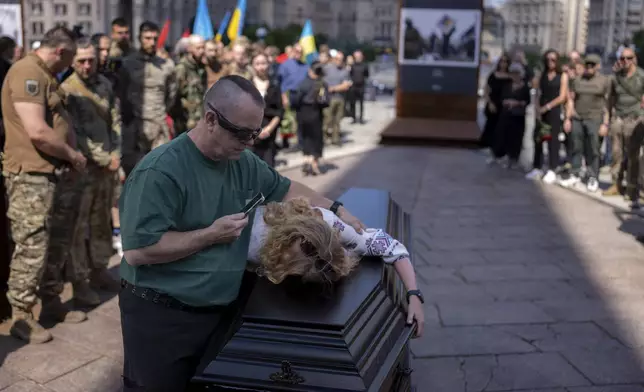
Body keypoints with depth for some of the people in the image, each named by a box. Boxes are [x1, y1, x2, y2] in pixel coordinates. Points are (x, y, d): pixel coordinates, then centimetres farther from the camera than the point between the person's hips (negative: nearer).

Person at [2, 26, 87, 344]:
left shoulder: (44, 76, 17)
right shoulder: (27, 73, -16)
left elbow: (58, 124, 26)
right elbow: (37, 132, -26)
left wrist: (71, 154, 8)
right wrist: (72, 154, -11)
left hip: (49, 172, 10)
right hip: (31, 175, -10)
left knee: (53, 245, 16)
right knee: (31, 248, -3)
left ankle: (50, 303, 29)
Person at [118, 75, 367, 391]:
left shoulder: (243, 162, 3)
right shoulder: (159, 172, -21)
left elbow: (285, 189, 20)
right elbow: (136, 252, -25)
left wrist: (336, 210, 10)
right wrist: (210, 235, -20)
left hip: (219, 311, 7)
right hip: (162, 317, -6)